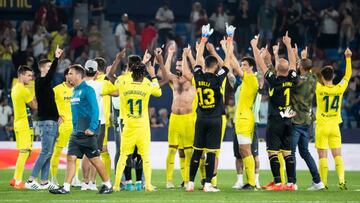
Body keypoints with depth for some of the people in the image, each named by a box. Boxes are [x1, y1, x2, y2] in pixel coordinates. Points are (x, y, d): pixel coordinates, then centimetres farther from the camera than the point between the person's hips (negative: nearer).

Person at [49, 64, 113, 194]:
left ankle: (108, 185, 9)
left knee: (94, 159, -2)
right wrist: (75, 127, 19)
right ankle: (66, 187, 0)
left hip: (86, 133, -8)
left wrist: (92, 128, -21)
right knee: (71, 158, 1)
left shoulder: (87, 90, -11)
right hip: (76, 133, 8)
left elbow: (95, 110, -16)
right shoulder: (75, 91, 15)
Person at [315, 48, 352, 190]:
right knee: (337, 155, 2)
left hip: (321, 126, -2)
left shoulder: (320, 89, -11)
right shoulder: (339, 89, -3)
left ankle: (323, 183, -2)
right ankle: (341, 180, -13)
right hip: (335, 127, 3)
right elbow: (348, 75, 12)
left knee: (323, 156, 0)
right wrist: (348, 58, 19)